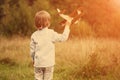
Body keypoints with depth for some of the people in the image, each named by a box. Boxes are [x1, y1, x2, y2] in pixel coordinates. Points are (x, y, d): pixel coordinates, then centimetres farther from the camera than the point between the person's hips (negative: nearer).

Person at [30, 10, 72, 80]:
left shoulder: (34, 35, 0)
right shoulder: (51, 33, -8)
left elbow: (32, 50, 3)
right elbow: (63, 37, -3)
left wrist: (33, 59, 20)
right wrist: (67, 26, 6)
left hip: (38, 63, 2)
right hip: (49, 63, -2)